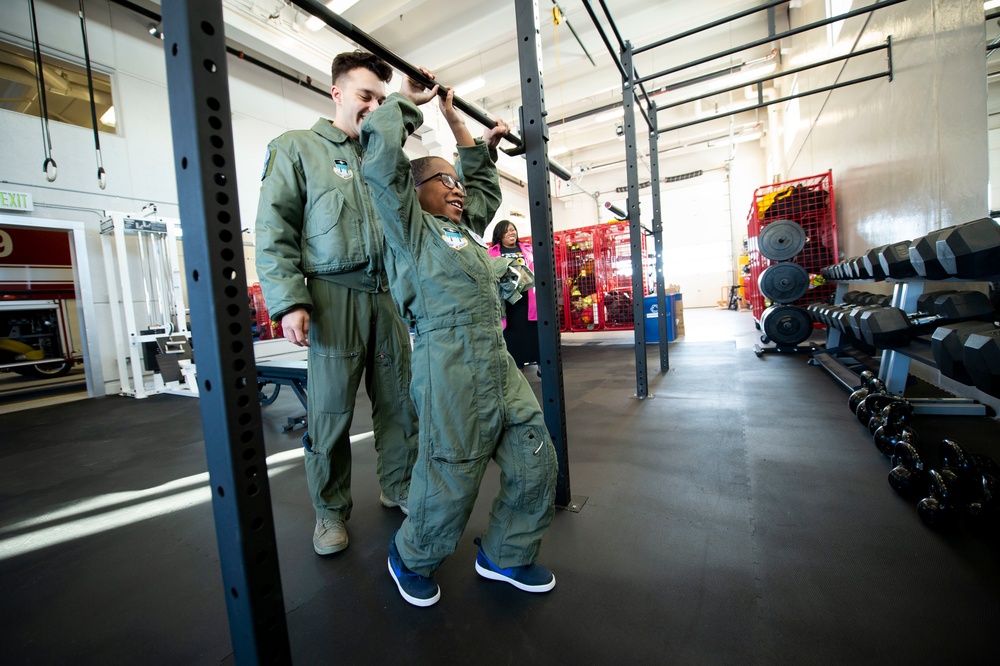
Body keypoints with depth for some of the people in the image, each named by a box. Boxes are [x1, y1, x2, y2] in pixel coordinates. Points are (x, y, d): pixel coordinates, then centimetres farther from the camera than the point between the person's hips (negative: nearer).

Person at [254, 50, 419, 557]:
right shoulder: (297, 148, 8)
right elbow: (274, 230, -1)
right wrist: (288, 301, -12)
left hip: (388, 296, 4)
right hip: (335, 296, -4)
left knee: (399, 403, 8)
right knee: (331, 411, 2)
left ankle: (399, 487, 28)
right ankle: (331, 510, 22)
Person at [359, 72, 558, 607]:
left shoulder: (466, 227, 25)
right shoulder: (410, 225, 4)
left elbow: (483, 183, 40)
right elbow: (383, 159, -6)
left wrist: (459, 125, 38)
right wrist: (407, 99, 9)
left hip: (498, 360, 8)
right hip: (450, 365, -8)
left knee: (535, 461, 9)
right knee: (450, 482, 0)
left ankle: (506, 555, 31)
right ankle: (410, 558, 31)